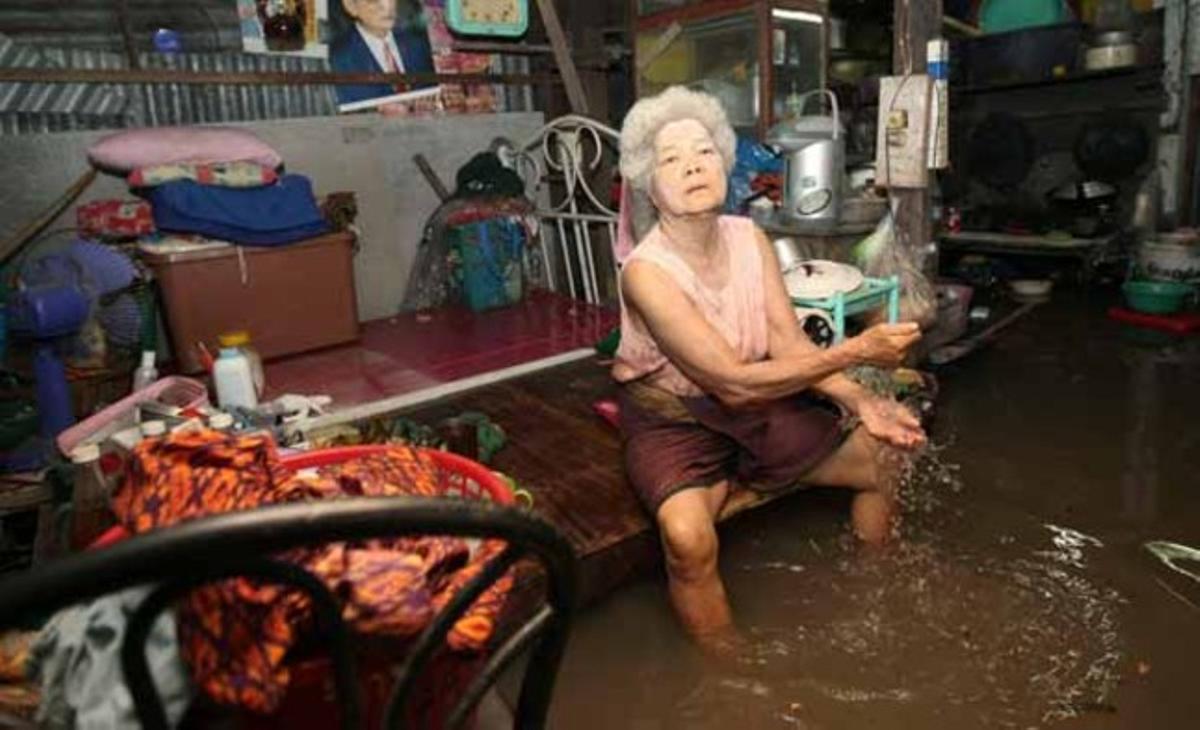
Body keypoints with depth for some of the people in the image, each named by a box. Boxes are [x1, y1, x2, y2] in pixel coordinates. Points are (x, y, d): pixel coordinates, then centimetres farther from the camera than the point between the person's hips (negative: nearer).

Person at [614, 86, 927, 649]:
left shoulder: (750, 238, -4)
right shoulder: (645, 271, -26)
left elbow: (790, 344, -5)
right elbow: (734, 382, -27)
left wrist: (860, 403, -21)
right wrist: (856, 352, -25)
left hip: (757, 403, 7)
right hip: (673, 419, -6)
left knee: (882, 457, 4)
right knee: (689, 537, -34)